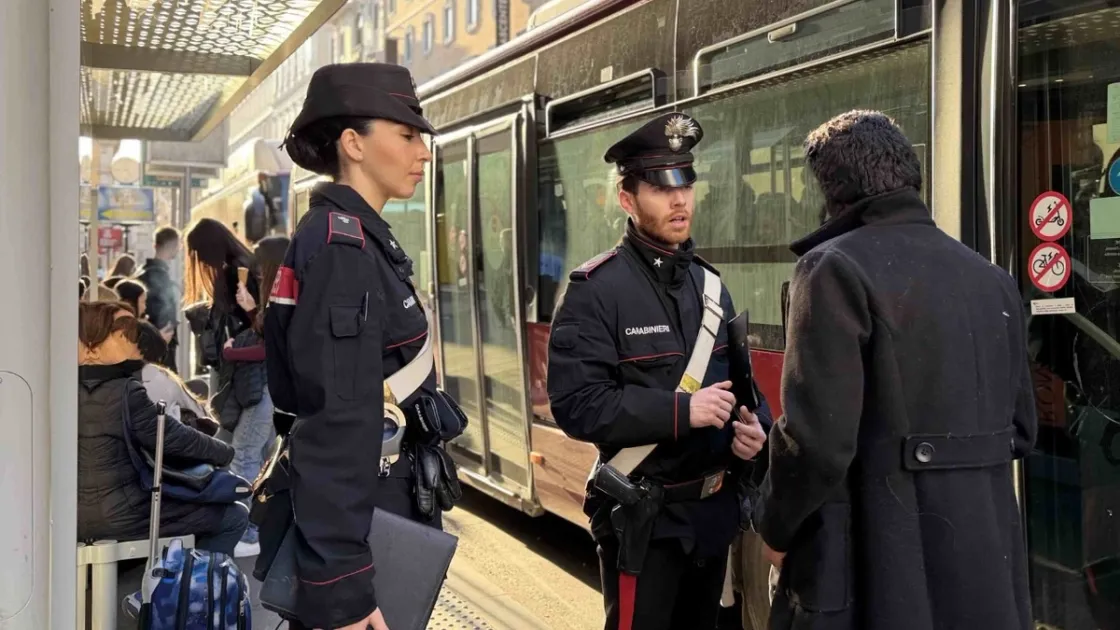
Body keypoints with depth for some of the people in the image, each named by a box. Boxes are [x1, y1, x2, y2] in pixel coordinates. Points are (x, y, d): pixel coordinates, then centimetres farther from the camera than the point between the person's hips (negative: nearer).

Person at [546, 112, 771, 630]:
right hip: (644, 519, -7)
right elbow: (575, 403, -22)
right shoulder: (596, 289, -14)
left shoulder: (710, 285, 9)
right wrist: (681, 411, -26)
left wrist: (754, 426, -7)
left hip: (714, 510, 7)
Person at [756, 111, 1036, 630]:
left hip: (876, 562, -7)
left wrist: (776, 528, -3)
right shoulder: (993, 279, 10)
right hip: (985, 555, 7)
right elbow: (1020, 427, 14)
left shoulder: (836, 267, -13)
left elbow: (817, 438, -19)